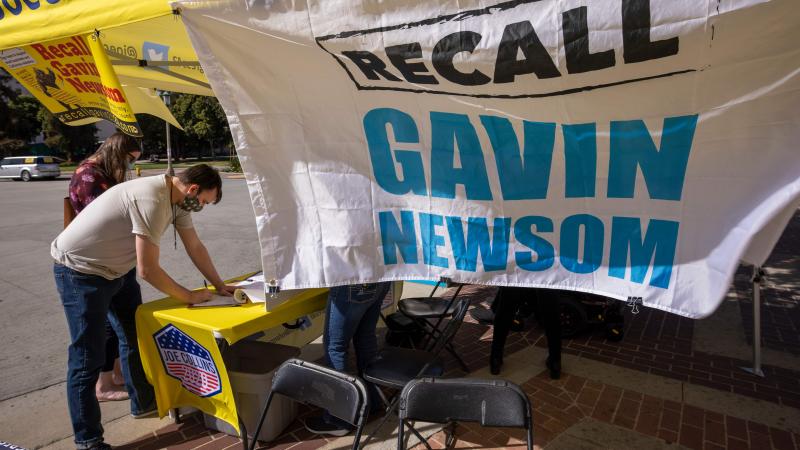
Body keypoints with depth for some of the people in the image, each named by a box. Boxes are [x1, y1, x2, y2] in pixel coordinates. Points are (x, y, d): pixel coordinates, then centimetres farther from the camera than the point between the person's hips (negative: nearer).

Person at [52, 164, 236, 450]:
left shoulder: (178, 199, -4)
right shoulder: (152, 200, -33)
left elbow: (195, 247, 5)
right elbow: (148, 270, -31)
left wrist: (220, 286, 3)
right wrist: (190, 297, -18)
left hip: (117, 268, 10)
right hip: (80, 271, -9)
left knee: (135, 337, 17)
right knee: (88, 358, -2)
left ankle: (144, 404, 34)